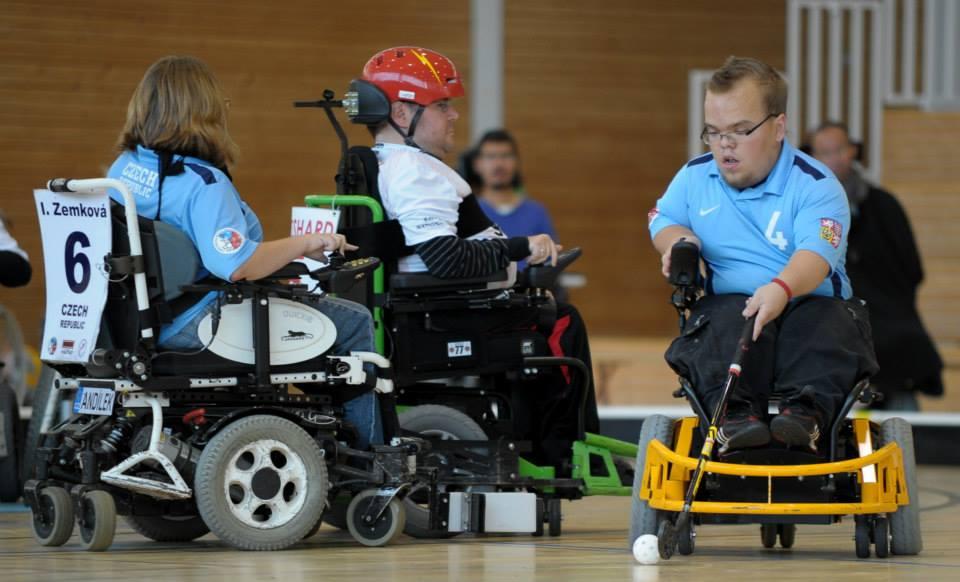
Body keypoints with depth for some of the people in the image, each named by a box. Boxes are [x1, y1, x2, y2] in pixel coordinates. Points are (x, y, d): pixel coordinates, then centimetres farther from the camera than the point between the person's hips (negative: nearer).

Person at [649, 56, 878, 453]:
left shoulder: (814, 184, -4)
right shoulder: (694, 177, 13)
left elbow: (816, 254, -21)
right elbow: (662, 219, 28)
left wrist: (782, 289, -44)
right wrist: (678, 239, 0)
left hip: (808, 303, -2)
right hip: (729, 301, 2)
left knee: (831, 323, -36)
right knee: (726, 322, -35)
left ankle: (805, 413, -55)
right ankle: (735, 413, -53)